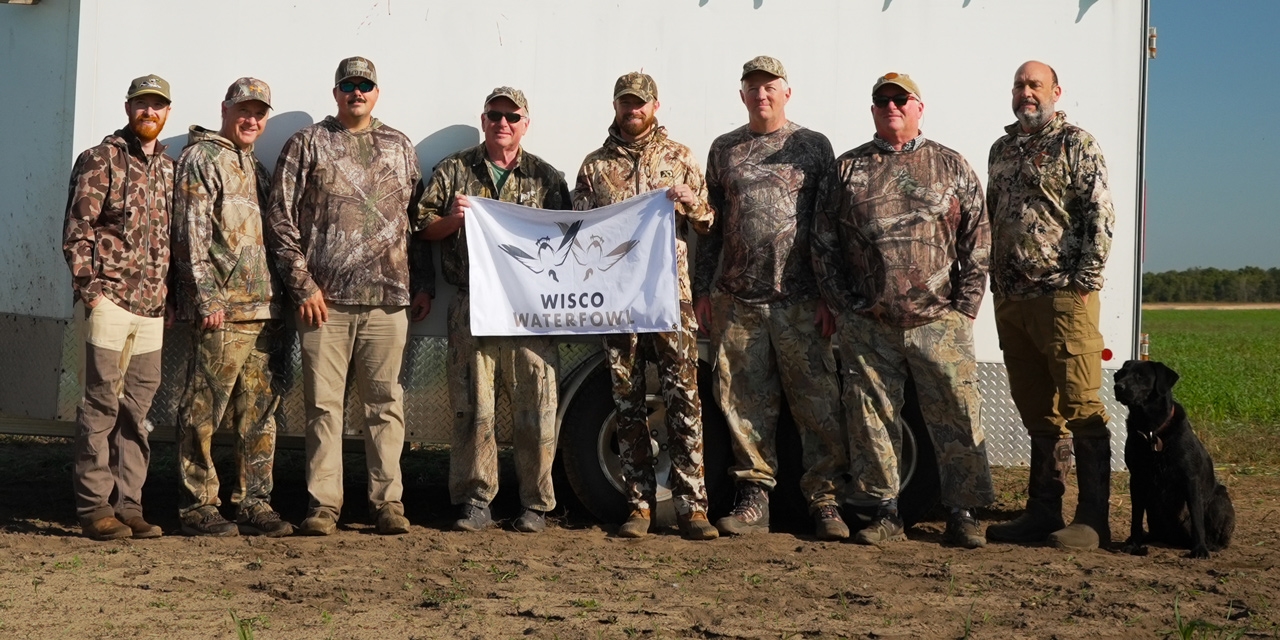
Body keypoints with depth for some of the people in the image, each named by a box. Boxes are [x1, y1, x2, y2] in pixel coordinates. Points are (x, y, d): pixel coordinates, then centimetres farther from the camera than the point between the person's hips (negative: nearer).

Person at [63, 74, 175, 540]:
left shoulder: (168, 168, 16)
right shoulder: (100, 161, -1)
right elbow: (76, 233, -5)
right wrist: (91, 290, -12)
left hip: (152, 308, 6)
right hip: (111, 299, -6)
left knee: (137, 408, 7)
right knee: (102, 402, -3)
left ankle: (128, 505, 13)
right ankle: (93, 506, 3)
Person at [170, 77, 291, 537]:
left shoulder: (255, 166, 22)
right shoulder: (200, 158, -1)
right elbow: (192, 233, -10)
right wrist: (206, 297, -17)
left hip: (263, 309, 8)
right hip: (222, 309, -8)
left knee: (259, 413, 8)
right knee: (204, 412, -3)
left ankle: (254, 503, 14)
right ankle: (198, 507, 2)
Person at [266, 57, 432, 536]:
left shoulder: (399, 148, 15)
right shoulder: (307, 144, 6)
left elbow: (418, 218, 17)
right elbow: (280, 218, 2)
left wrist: (423, 284, 10)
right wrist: (302, 284, -5)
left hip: (388, 298, 2)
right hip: (324, 298, -2)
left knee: (385, 402, 4)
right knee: (323, 403, 1)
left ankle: (388, 500, 10)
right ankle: (323, 504, 7)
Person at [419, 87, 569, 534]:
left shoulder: (546, 178, 13)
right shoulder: (453, 171, 12)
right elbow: (423, 228, 11)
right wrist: (453, 218, -8)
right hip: (471, 307, 0)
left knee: (536, 408, -2)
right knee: (471, 408, 1)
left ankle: (535, 504, 8)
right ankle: (475, 501, 10)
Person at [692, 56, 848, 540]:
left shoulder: (813, 147, 6)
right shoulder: (724, 150, 14)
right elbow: (710, 224, 16)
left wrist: (829, 295, -4)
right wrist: (701, 288, 9)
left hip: (800, 301, -2)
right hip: (737, 301, 3)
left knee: (818, 403, -4)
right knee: (745, 404, 4)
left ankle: (825, 501, 1)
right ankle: (754, 497, 12)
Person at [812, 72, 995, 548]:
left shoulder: (950, 166, 10)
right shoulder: (848, 168, 12)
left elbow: (978, 239, 7)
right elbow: (823, 243, 12)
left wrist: (965, 306, -1)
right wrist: (843, 303, 3)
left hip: (938, 322, -1)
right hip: (867, 326, 1)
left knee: (956, 417, -1)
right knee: (871, 419, 4)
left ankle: (963, 514, 8)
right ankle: (882, 514, 14)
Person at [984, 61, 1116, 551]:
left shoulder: (1076, 144, 0)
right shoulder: (1002, 149, 19)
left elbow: (1101, 215, -7)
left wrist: (1085, 281, -13)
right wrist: (995, 282, 15)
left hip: (1064, 296, -7)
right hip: (1011, 301, 7)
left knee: (1081, 409, -6)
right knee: (1037, 412, 11)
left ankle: (1092, 519, -2)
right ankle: (1043, 512, 17)